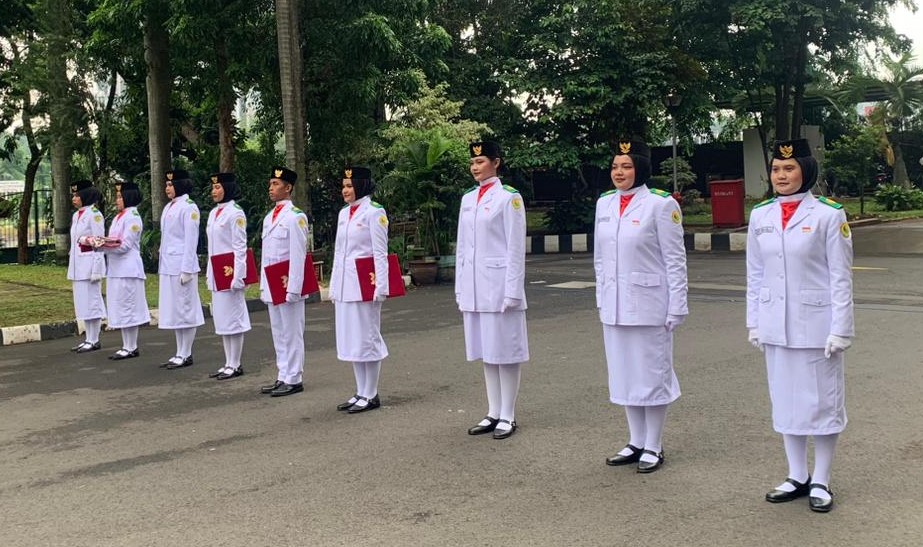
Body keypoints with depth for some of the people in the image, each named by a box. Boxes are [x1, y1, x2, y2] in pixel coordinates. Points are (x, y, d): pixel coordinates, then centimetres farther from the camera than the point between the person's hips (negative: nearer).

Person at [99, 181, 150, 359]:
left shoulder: (133, 217, -9)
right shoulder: (118, 217, 18)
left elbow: (125, 245, -15)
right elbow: (113, 244, 15)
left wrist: (101, 246, -15)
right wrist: (100, 244, -3)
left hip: (128, 270, -9)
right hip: (116, 269, 9)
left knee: (127, 308, -5)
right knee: (121, 309, 11)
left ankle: (131, 348, 1)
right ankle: (127, 346, 16)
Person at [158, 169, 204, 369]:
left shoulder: (188, 207, -10)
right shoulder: (169, 207, 16)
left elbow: (191, 240, -14)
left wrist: (186, 269, -17)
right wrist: (163, 265, 16)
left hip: (182, 265, -9)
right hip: (168, 266, 9)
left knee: (185, 309, -2)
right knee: (173, 309, 10)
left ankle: (186, 355, 4)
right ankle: (179, 353, 17)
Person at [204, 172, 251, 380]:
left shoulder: (235, 213, -10)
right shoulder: (214, 213, 14)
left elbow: (240, 246, -13)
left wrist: (236, 276, -17)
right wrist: (209, 272, 16)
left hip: (230, 273, -9)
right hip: (216, 274, 9)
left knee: (233, 318, -2)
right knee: (221, 319, 11)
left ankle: (235, 365, 5)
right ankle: (228, 364, 19)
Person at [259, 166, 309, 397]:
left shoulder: (295, 217, -11)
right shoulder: (269, 218, 15)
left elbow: (298, 255, -15)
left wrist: (293, 289, -18)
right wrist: (263, 285, 14)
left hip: (288, 285, -8)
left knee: (292, 334, -1)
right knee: (278, 334, 13)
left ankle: (293, 380, 5)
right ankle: (283, 377, 20)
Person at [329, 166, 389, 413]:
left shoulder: (374, 212, -7)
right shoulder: (343, 214, 15)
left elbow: (380, 253, -11)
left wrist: (380, 287, -15)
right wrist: (333, 288, 16)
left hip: (365, 284, -8)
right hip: (344, 285, 8)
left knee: (367, 337, -1)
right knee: (351, 339, 10)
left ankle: (371, 395, 8)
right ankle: (361, 393, 19)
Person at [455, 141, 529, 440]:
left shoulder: (509, 197, -6)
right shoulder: (467, 199, 13)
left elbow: (516, 248, -9)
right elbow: (462, 247, 15)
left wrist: (512, 292, -13)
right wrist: (460, 289, 12)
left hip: (499, 284, -7)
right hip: (474, 288, 7)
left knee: (505, 351, 1)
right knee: (486, 351, 12)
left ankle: (508, 416, 10)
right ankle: (493, 413, 21)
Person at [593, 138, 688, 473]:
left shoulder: (660, 204, -9)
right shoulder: (604, 204, 8)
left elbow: (675, 260, -9)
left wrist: (676, 307, -10)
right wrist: (601, 298, 12)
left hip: (649, 303, -6)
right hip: (614, 306, 6)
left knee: (652, 374, 4)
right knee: (624, 374, 13)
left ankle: (653, 447, 16)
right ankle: (636, 442, 25)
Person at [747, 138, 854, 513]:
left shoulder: (828, 214, -7)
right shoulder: (760, 216, 5)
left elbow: (840, 277, -7)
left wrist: (840, 328, -10)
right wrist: (754, 323, 8)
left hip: (816, 323, -4)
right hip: (775, 325, 4)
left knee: (821, 400, 5)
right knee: (785, 400, 11)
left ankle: (820, 482, 18)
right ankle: (797, 478, 24)